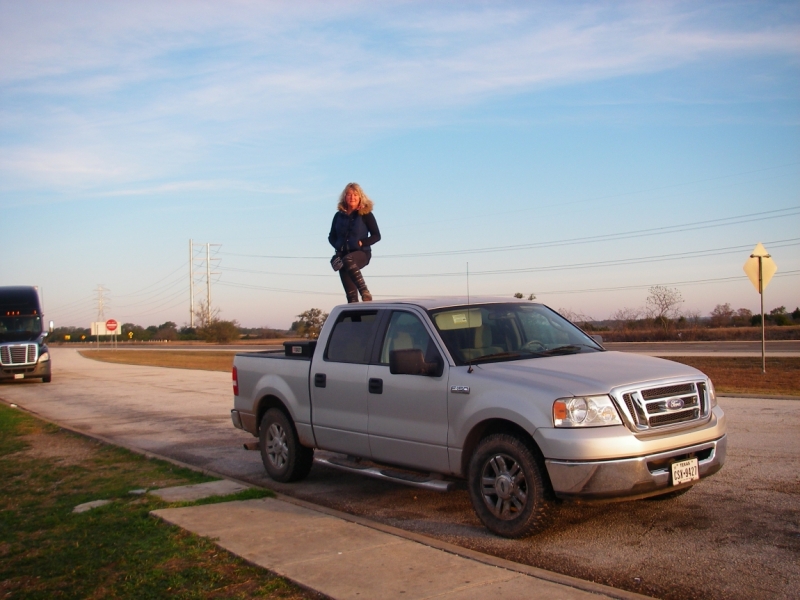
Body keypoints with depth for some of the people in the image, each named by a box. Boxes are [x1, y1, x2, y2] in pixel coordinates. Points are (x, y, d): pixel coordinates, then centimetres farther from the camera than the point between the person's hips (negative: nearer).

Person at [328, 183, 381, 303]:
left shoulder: (366, 215, -1)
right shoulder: (339, 215, 9)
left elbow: (376, 236, -2)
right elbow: (332, 236, 17)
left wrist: (362, 243, -16)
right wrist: (337, 246, -3)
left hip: (361, 253, -4)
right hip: (342, 254, 4)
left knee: (348, 260, -39)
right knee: (350, 293, -1)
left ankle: (365, 293, -39)